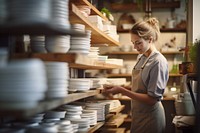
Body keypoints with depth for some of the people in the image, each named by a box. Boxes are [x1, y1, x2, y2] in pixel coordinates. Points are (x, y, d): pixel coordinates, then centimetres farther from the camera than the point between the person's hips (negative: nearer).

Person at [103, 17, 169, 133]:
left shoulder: (158, 62, -18)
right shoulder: (141, 57, 6)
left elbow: (152, 99, -21)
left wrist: (122, 91, -24)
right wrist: (118, 89, -3)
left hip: (150, 118, -7)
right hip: (138, 114, 7)